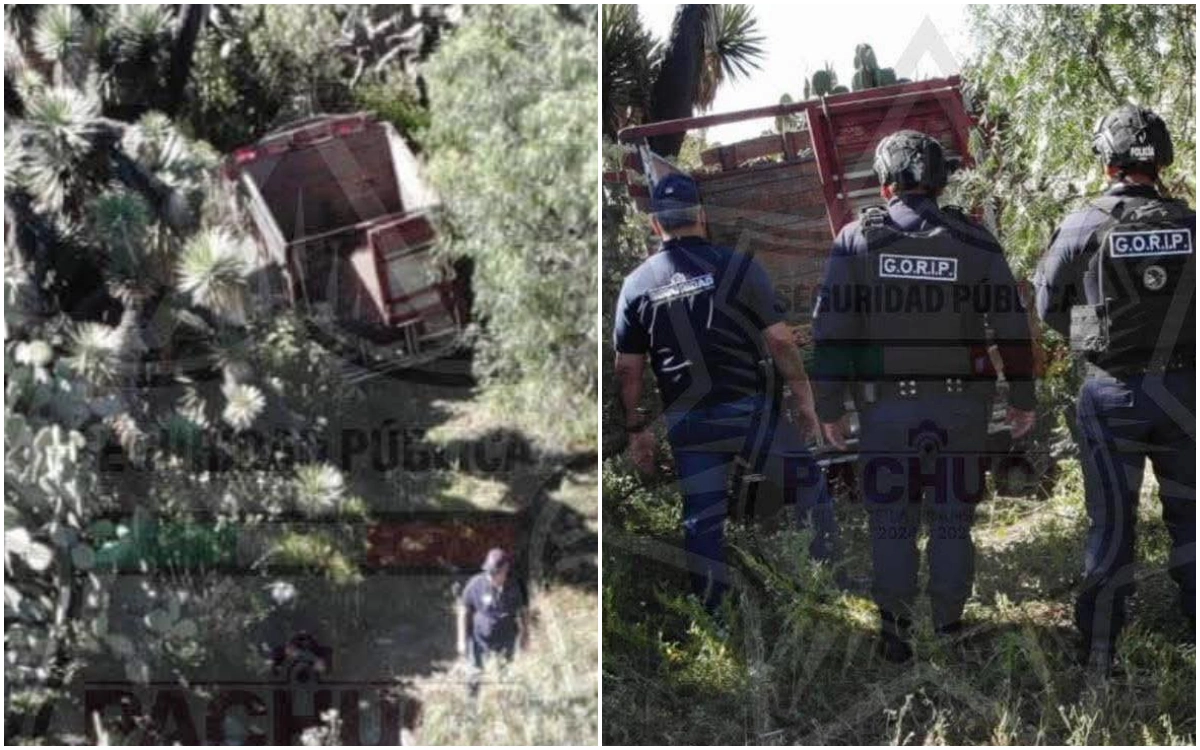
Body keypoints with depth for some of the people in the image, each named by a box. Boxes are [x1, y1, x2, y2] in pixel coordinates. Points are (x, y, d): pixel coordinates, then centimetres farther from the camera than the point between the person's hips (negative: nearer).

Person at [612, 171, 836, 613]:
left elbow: (628, 369, 4)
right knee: (807, 480, 13)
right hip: (749, 411, -3)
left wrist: (637, 430, 14)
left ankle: (709, 616, 10)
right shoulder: (738, 268, -7)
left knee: (701, 522, 8)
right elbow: (780, 341, -8)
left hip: (687, 424, 3)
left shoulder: (636, 286, 2)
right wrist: (805, 400, 2)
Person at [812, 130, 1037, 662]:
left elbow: (831, 329, -6)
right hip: (960, 408, 1)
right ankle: (949, 629, 16)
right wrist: (1022, 398, 8)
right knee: (952, 519, 11)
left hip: (885, 405, 0)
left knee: (892, 522, 10)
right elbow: (1012, 326, -1)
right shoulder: (973, 241, 0)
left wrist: (830, 408, 0)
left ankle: (895, 628, 8)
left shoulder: (857, 240, -3)